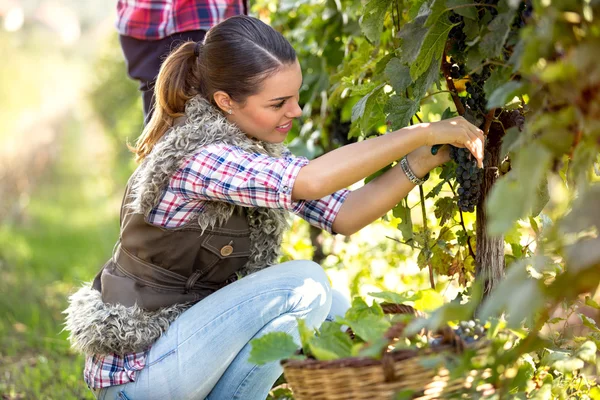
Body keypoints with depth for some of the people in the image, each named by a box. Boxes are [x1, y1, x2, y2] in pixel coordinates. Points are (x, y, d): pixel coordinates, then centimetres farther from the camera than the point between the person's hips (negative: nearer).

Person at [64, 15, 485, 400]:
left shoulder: (258, 148, 3)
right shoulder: (197, 158, -25)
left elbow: (344, 214, 2)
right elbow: (310, 181, -39)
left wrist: (422, 161, -11)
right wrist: (423, 132, -32)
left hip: (187, 328, 9)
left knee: (335, 309, 4)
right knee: (305, 285, -21)